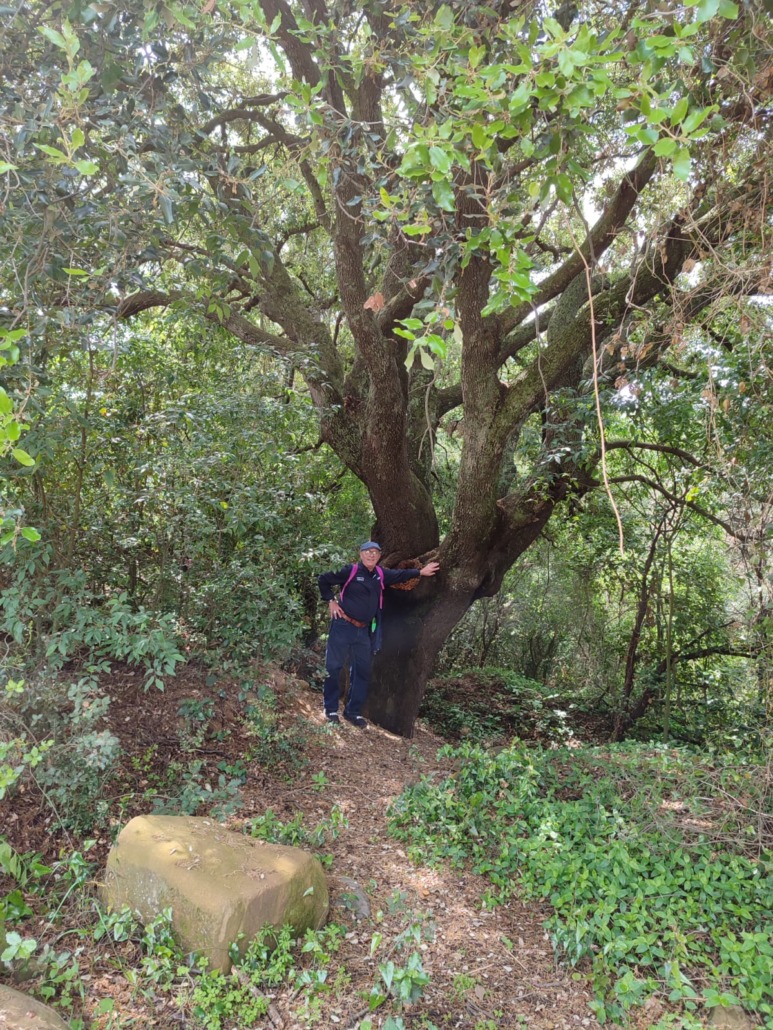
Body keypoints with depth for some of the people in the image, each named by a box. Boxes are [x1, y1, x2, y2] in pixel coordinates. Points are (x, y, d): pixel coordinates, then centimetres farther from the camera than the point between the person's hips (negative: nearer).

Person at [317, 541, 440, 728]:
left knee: (362, 671, 11)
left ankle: (353, 712, 22)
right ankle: (331, 710, 14)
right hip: (343, 626, -6)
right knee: (333, 667, 0)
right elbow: (323, 580, -4)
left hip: (363, 631, 6)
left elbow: (400, 575, 23)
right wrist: (331, 601, -7)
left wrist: (420, 572, 22)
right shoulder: (350, 571, -10)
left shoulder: (381, 575, 7)